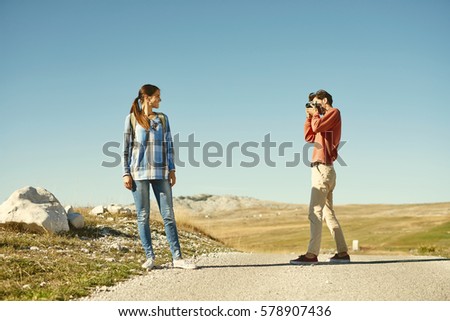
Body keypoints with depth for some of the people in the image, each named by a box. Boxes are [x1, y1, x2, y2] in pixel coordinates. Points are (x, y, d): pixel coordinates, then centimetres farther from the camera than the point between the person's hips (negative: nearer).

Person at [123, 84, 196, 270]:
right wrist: (126, 173, -5)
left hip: (160, 172, 2)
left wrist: (172, 170, 4)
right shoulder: (132, 119, 5)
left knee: (168, 215, -2)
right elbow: (127, 147, 2)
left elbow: (168, 145, 12)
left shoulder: (162, 118, 13)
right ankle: (149, 257, 7)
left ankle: (177, 258, -2)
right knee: (143, 216, 0)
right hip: (139, 172, -2)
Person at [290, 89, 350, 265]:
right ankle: (342, 253, 11)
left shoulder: (334, 112, -1)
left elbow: (317, 127, -16)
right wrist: (309, 117, 15)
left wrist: (315, 114, 3)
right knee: (328, 213, 10)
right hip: (322, 169, 10)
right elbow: (309, 137, 22)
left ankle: (311, 254, -21)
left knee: (315, 212, -16)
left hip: (323, 169, -10)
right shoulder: (324, 119, 24)